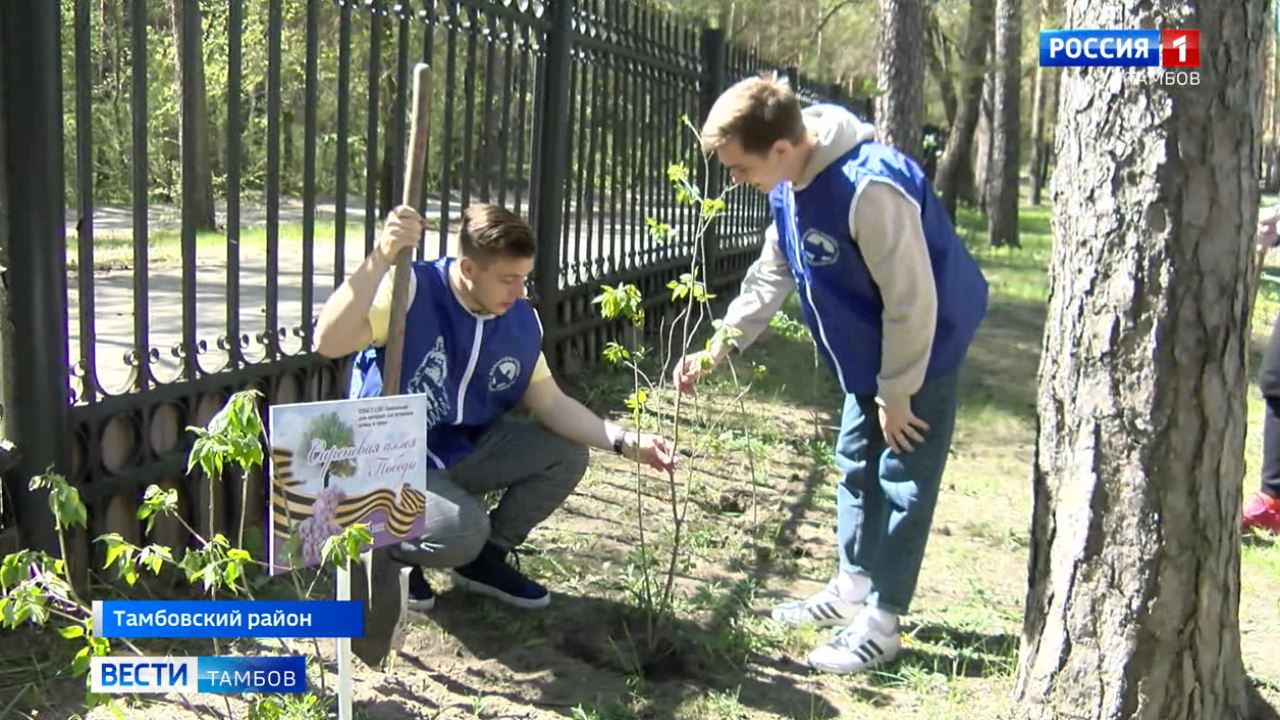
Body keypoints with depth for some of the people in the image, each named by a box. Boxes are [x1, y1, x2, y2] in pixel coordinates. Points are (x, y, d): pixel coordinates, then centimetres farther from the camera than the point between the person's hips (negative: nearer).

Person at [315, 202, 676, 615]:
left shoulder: (521, 322, -4)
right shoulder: (412, 292, -25)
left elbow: (551, 403, 1)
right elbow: (327, 343, -38)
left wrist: (625, 442, -12)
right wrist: (381, 258, -49)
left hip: (465, 449, 7)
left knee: (566, 456, -3)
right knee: (462, 531, -32)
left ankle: (485, 558, 14)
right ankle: (387, 549, 4)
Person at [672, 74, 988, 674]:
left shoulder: (872, 188, -35)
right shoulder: (790, 184, -6)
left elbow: (912, 301, -28)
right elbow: (771, 274, 7)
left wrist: (897, 395, -19)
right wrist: (720, 346, -1)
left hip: (923, 349, -9)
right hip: (869, 355, 9)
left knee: (902, 480, 0)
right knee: (856, 464, 17)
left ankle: (880, 623, 9)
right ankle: (853, 588, 32)